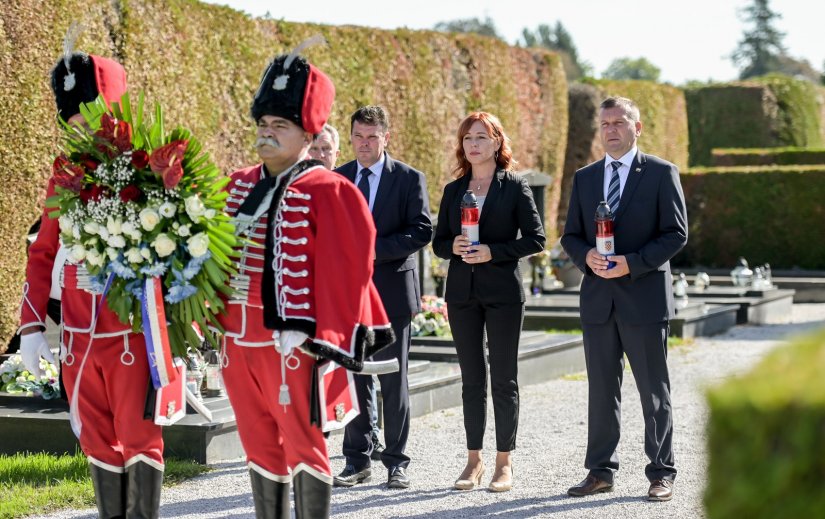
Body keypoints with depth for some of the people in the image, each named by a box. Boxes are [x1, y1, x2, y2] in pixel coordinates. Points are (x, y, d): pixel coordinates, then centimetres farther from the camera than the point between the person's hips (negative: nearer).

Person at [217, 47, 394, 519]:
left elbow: (347, 269, -14)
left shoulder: (328, 192, -10)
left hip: (291, 343, -7)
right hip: (238, 340, 7)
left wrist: (320, 338, -17)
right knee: (260, 445, 14)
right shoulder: (239, 186, 11)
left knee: (303, 445, 2)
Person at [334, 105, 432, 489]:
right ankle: (357, 461, 13)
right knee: (353, 378, 6)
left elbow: (422, 230, -9)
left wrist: (375, 249, -17)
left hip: (392, 289, -3)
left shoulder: (409, 179, -1)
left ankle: (396, 462, 9)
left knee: (393, 381, 2)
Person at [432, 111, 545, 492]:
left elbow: (535, 238, -5)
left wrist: (492, 252, -15)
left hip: (503, 291, -4)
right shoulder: (453, 190, 11)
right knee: (471, 378, 7)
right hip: (462, 292, 4)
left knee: (503, 379, 0)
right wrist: (454, 247, -10)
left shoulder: (515, 187, 0)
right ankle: (474, 459, 13)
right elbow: (438, 242, 12)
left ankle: (504, 462, 6)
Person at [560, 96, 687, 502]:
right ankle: (600, 472, 15)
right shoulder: (584, 178, 13)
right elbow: (571, 235, 14)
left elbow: (676, 233, -6)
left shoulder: (661, 173, -1)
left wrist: (632, 263, -16)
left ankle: (661, 473, 8)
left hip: (644, 296, -4)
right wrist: (587, 256, -9)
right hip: (598, 297, 4)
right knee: (601, 391, 8)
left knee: (654, 391, 1)